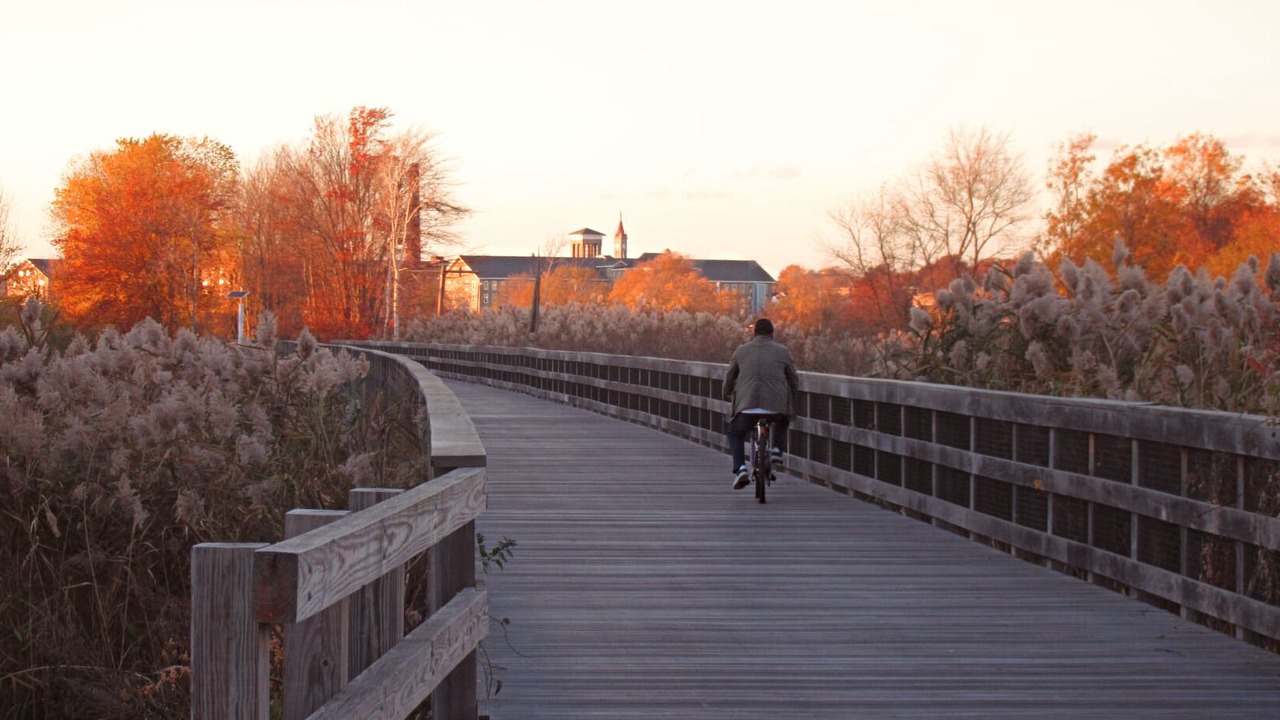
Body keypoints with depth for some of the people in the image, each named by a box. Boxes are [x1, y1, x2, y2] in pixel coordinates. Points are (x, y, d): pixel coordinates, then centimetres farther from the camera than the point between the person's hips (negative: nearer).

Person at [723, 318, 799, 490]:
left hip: (746, 404, 0)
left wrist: (727, 395, 40)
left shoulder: (741, 350, 11)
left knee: (735, 433, 23)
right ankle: (777, 450, 15)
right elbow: (794, 380, 15)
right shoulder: (782, 351, 9)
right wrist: (792, 401, 33)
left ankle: (740, 468, 1)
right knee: (782, 421, 36)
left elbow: (729, 378, 20)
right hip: (777, 403, 1)